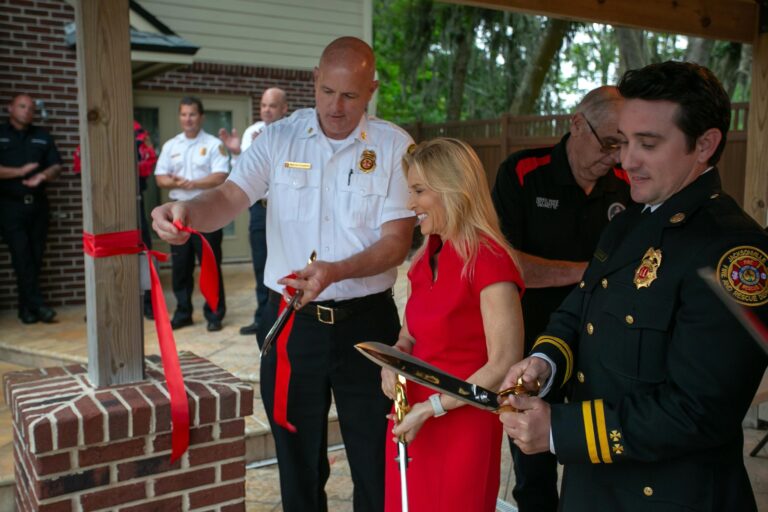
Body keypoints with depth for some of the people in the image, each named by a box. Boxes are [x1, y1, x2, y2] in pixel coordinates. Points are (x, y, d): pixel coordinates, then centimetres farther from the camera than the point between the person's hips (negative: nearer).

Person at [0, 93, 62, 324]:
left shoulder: (43, 136, 16)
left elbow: (56, 165, 9)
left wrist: (42, 176, -11)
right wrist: (20, 172, -12)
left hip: (37, 203, 3)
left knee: (35, 257, 2)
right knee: (22, 256, -10)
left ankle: (27, 309, 10)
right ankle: (37, 305, -9)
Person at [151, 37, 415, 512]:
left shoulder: (394, 147, -5)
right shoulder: (279, 138, 0)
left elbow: (396, 241, -10)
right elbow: (230, 198, -9)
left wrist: (336, 272, -26)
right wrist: (188, 211, -32)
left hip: (365, 320, -1)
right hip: (291, 322, 2)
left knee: (375, 455, 12)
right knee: (297, 453, 17)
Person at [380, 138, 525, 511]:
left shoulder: (489, 260, -18)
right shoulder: (428, 256, 5)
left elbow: (504, 365, -20)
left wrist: (432, 407, -17)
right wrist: (396, 356, -4)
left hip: (462, 424, -7)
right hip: (411, 418, 7)